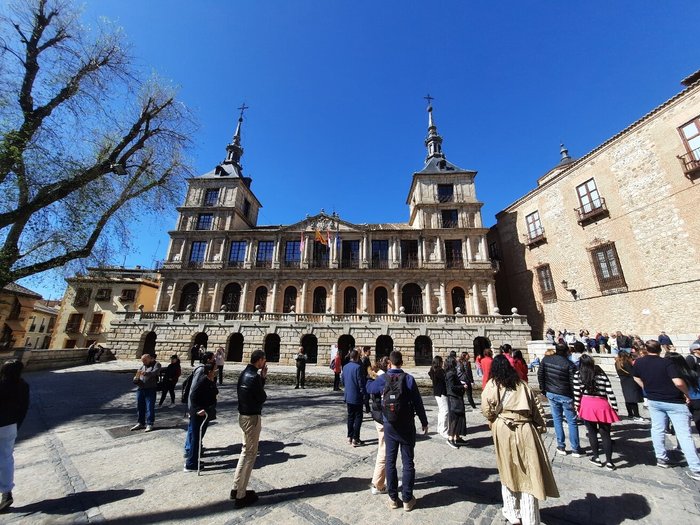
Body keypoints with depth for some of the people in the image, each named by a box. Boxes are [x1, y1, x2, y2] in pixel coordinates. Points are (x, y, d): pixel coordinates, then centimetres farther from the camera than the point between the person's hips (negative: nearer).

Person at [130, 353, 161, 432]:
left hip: (150, 390, -6)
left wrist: (145, 373, -38)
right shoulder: (142, 366, 18)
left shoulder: (156, 364, 0)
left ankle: (149, 424, 6)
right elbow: (136, 378, 17)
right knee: (139, 406, 13)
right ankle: (140, 423, 28)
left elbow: (155, 372, -20)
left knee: (150, 407, -4)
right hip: (140, 389, 6)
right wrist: (136, 378, -8)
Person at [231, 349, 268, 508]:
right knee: (250, 454, 5)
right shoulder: (254, 376, -25)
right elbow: (262, 398, -16)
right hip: (252, 417, -9)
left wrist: (262, 377, 2)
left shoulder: (244, 373, 3)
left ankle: (236, 488, 33)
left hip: (243, 415, 9)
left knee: (246, 451, 22)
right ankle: (240, 496, 16)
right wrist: (262, 377, -2)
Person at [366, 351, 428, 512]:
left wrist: (369, 379, 33)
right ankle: (407, 499, 23)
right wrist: (424, 422, 5)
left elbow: (369, 388, 11)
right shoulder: (409, 379, -15)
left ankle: (393, 498, 26)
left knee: (390, 461, 14)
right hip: (407, 425, -1)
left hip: (389, 425, 1)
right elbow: (418, 402, -10)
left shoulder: (382, 379, -9)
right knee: (408, 462, 13)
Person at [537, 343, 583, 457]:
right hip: (565, 396, -3)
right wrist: (576, 399, 0)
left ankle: (561, 447, 20)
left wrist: (543, 389, 13)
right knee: (572, 422, 11)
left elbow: (540, 374, 2)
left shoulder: (546, 359, -4)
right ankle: (575, 449, 18)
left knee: (557, 419, 15)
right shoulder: (569, 364, -15)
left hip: (551, 393, 3)